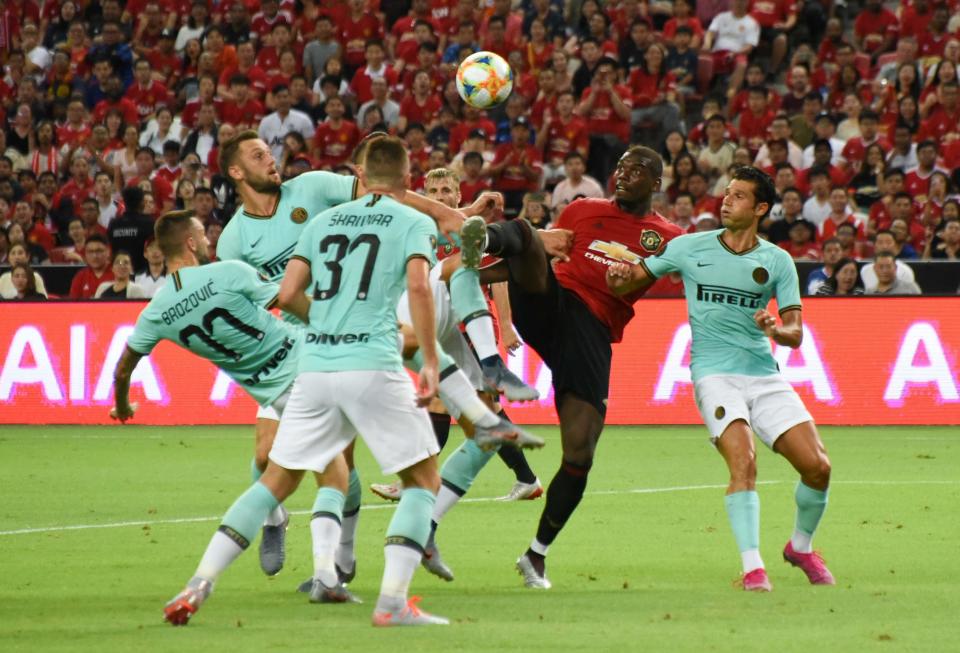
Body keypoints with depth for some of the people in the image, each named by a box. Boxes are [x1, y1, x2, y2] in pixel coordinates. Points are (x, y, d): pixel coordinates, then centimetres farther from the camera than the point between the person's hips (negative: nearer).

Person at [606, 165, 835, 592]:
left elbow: (795, 333, 2)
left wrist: (778, 329, -20)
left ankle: (801, 547, 21)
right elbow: (632, 281, 11)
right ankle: (752, 568, -24)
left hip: (764, 374, 3)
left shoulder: (777, 261, 7)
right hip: (713, 373, -3)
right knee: (743, 462, -26)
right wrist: (619, 277, -13)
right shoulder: (690, 248, 4)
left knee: (817, 467, -6)